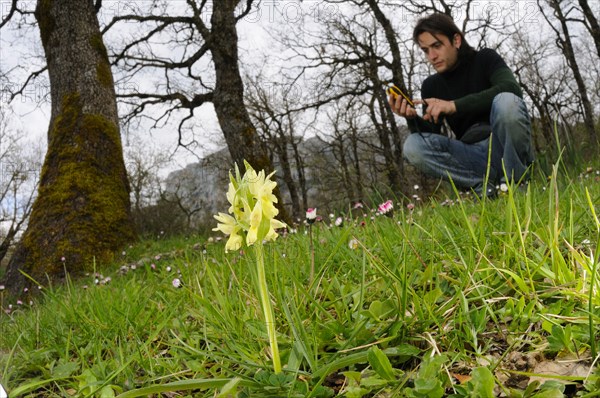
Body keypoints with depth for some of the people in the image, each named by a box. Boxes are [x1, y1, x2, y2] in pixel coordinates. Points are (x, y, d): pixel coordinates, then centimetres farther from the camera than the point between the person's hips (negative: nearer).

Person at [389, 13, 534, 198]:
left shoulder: (485, 59, 3)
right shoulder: (431, 85, 10)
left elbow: (511, 89, -19)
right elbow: (433, 138, 4)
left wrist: (454, 105, -27)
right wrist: (412, 118, -17)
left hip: (508, 148, -2)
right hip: (470, 154, 3)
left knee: (506, 100, -32)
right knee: (413, 145, -20)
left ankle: (516, 181, -16)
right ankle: (486, 181, -18)